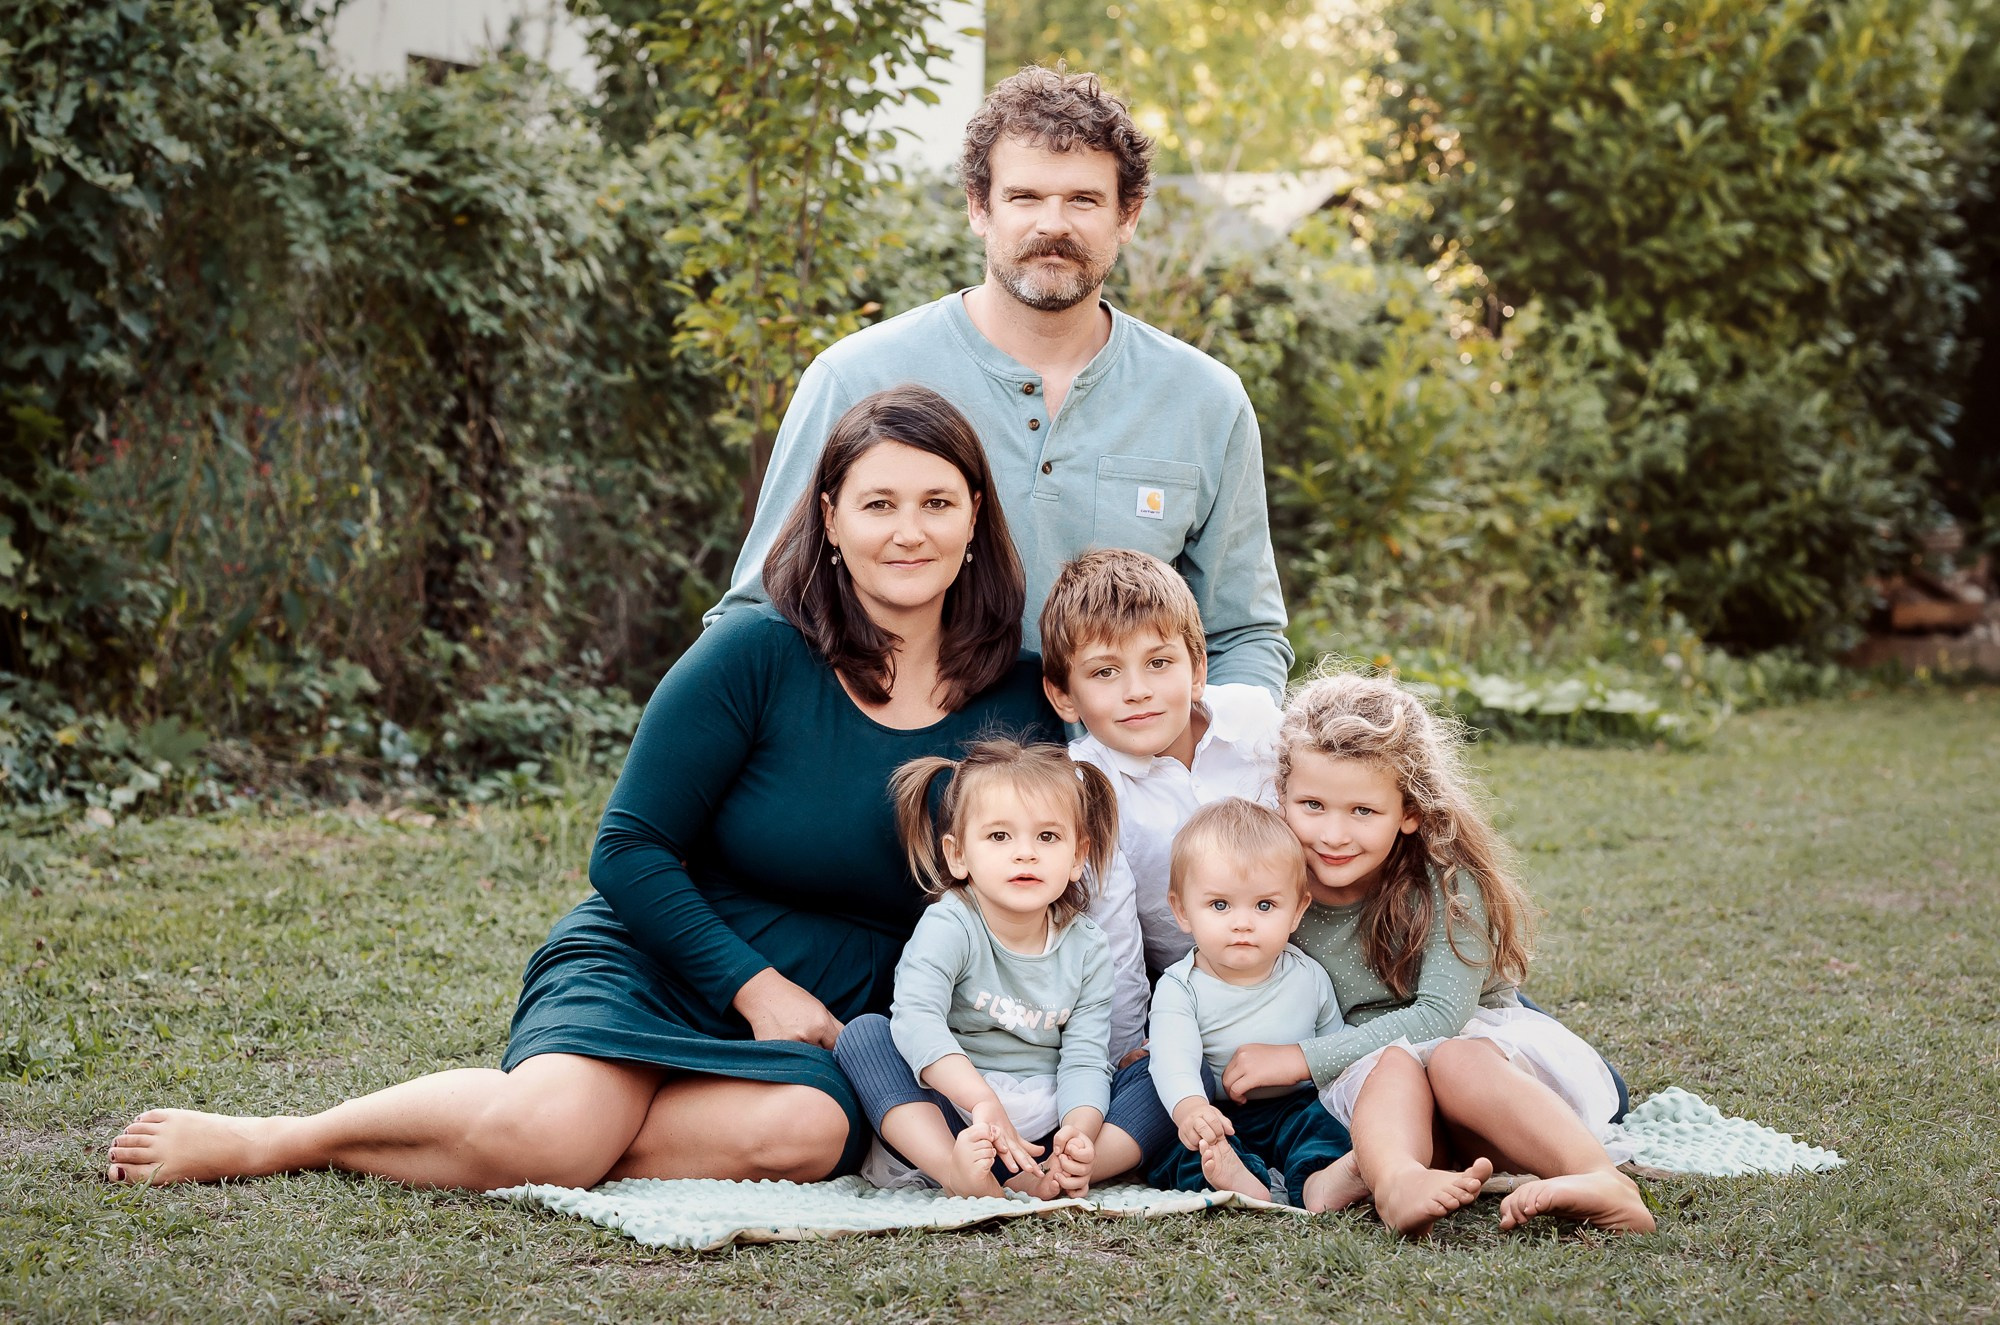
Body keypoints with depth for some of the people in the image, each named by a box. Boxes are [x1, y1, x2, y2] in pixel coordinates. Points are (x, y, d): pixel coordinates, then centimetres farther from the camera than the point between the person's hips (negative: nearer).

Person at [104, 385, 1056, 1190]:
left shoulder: (1019, 704, 0)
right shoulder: (757, 655, -10)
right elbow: (629, 849, -6)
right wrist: (756, 987, -13)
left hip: (836, 1024, 3)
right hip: (650, 968, -3)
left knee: (807, 1131, -34)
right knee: (547, 1126, -34)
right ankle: (271, 1139, -7)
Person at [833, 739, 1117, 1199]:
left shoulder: (1086, 950, 0)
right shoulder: (949, 926, -12)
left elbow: (1085, 1059, -7)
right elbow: (916, 1018, -30)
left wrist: (1079, 1131, -30)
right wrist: (983, 1101, -43)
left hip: (1044, 1119, 3)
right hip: (950, 1108, -3)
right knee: (863, 1032, -24)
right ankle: (956, 1172, -44)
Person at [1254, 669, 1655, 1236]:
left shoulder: (1447, 880, -13)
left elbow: (1441, 1016, -21)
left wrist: (1305, 1057, -23)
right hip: (1362, 1089, 2)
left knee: (1453, 1061, -35)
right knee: (1394, 1062, -32)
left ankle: (1606, 1184, -52)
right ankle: (1395, 1180, -62)